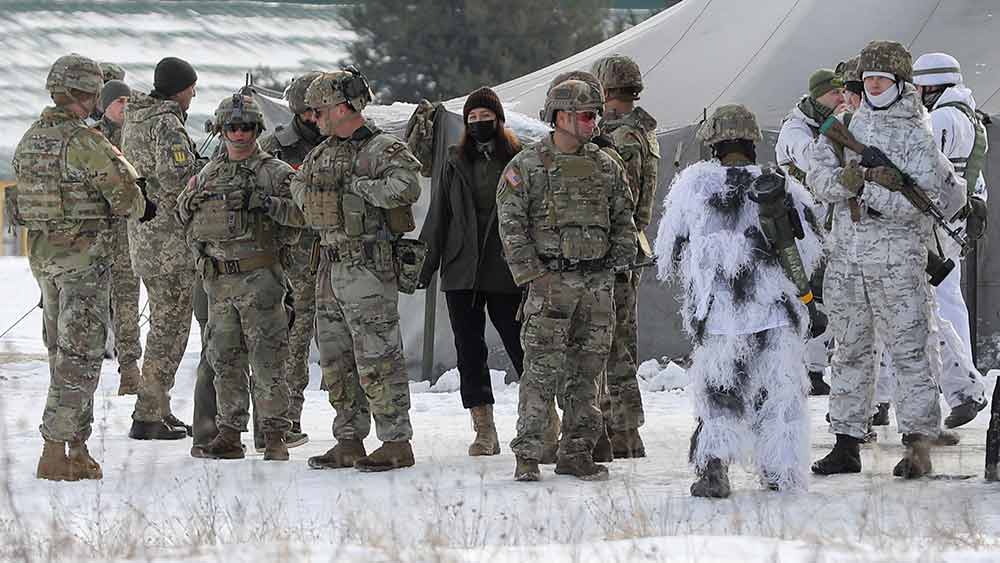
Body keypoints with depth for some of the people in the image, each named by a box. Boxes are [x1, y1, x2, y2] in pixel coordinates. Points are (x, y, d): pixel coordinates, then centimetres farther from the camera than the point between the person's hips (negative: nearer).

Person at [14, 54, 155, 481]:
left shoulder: (30, 141, 8)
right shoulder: (83, 141, -17)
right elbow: (125, 192, -16)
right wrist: (141, 209, 9)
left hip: (42, 255, 8)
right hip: (86, 256, -8)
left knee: (63, 353, 14)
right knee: (79, 356, -5)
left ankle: (77, 450, 18)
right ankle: (54, 452, -9)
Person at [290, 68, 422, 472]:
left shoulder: (384, 149, -11)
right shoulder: (323, 153, 14)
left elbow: (407, 186, -28)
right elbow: (298, 186, 31)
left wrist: (357, 186, -19)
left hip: (368, 268, -9)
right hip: (330, 268, 9)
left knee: (377, 360, -8)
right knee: (335, 360, 11)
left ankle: (397, 443, -3)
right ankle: (349, 442, 18)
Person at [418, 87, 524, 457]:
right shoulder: (456, 162, 12)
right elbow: (438, 217, 12)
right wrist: (424, 266, 5)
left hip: (506, 272, -3)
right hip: (462, 272, 3)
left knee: (521, 345, -1)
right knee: (469, 350, 1)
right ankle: (484, 430, 3)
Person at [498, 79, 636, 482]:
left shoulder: (605, 167, 11)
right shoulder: (526, 167, -3)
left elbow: (623, 214, 22)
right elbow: (511, 225, -5)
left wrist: (623, 249, 6)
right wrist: (533, 274, -11)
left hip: (597, 282, 5)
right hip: (551, 281, -5)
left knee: (586, 371, 7)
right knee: (542, 370, -9)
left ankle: (576, 453, 14)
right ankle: (527, 456, -6)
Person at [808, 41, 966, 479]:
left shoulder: (915, 135, -4)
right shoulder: (848, 126, 10)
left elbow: (926, 200, -13)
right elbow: (818, 177, 0)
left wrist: (868, 191, -20)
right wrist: (853, 180, -20)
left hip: (897, 258, -5)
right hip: (845, 255, 5)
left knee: (910, 349, -8)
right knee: (850, 351, 10)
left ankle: (918, 445, -9)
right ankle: (847, 444, 16)